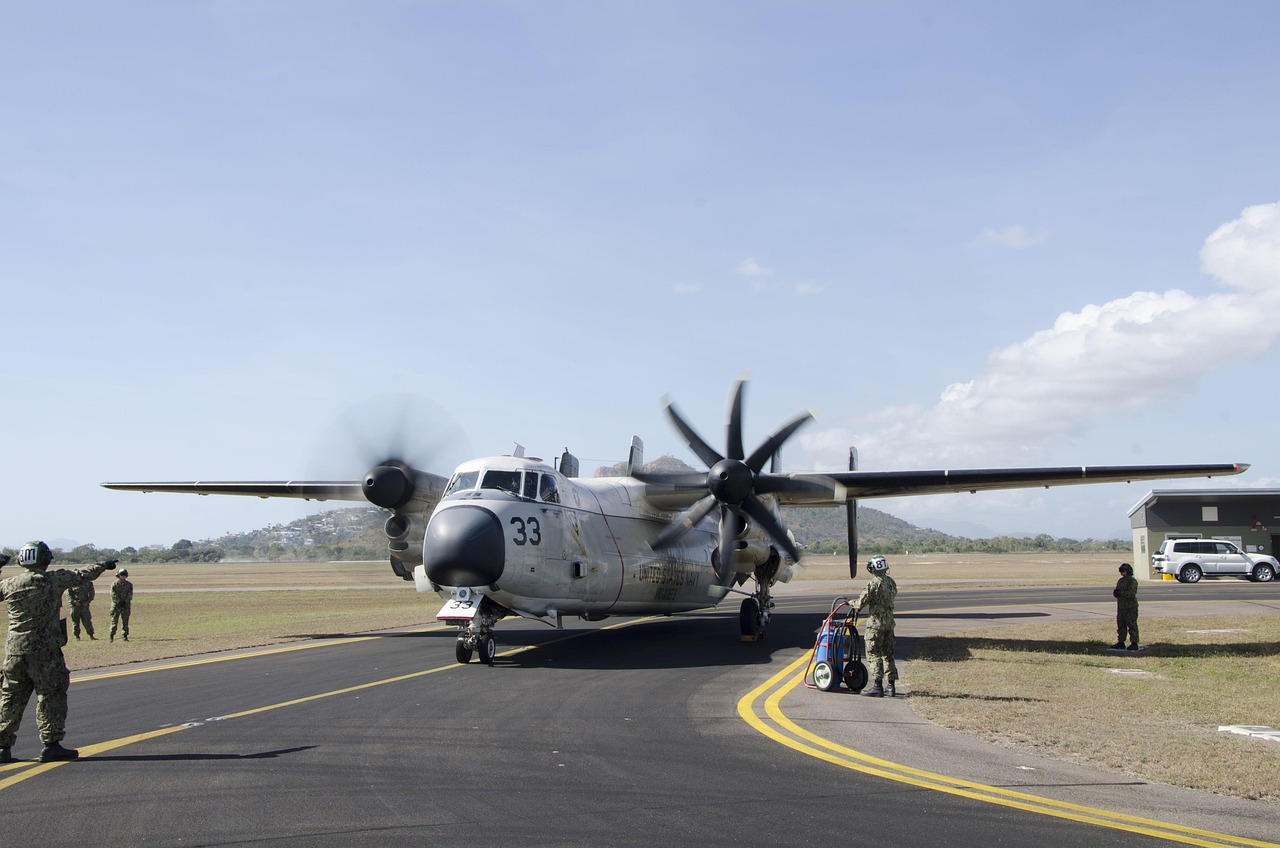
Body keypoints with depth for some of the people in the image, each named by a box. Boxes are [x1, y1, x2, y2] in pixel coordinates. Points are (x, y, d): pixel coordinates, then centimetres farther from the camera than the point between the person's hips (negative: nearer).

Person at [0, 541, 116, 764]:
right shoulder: (53, 580, -6)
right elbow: (83, 575, 6)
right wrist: (103, 566, 25)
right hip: (44, 651, -4)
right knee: (51, 695, 3)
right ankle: (51, 744, 2)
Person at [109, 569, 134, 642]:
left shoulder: (129, 585, 9)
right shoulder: (114, 584, 1)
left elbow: (130, 595, 1)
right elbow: (113, 595, -7)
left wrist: (125, 602, -13)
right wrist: (119, 602, -16)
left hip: (126, 605, 2)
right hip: (116, 605, -2)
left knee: (125, 621, 3)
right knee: (114, 620, -4)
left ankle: (124, 636, 7)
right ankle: (111, 636, -1)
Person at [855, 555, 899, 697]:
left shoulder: (873, 584, -16)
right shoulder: (891, 582, 6)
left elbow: (861, 602, -12)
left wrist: (854, 605, 12)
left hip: (876, 622, -7)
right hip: (889, 621, 7)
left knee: (874, 654, -2)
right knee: (888, 654, 14)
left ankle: (877, 686, -4)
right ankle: (890, 686, 17)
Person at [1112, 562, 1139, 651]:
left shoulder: (1132, 581, -8)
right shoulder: (1120, 581, 16)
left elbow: (1132, 593, -19)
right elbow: (1117, 592, 18)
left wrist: (1121, 592, -21)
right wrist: (1115, 592, -5)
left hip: (1130, 607, -8)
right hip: (1121, 607, 8)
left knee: (1132, 625, -5)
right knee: (1120, 625, 11)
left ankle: (1134, 643, -3)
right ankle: (1120, 642, 18)